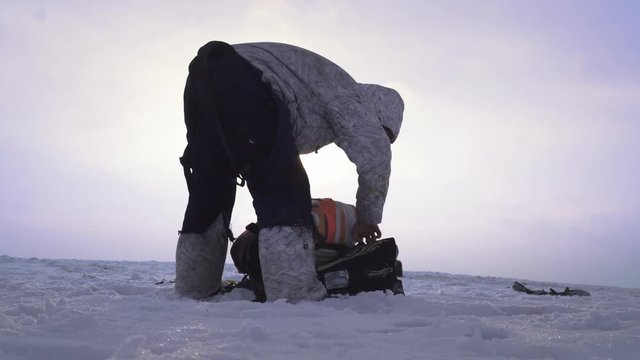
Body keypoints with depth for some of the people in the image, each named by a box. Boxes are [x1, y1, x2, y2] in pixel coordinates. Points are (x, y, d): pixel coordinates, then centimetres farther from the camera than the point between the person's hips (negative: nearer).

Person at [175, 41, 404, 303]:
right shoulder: (346, 95, 7)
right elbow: (375, 154, -8)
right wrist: (367, 218, 6)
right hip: (240, 80, -10)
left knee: (210, 192, 16)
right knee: (283, 190, -8)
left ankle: (193, 288, 22)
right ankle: (294, 297, -15)